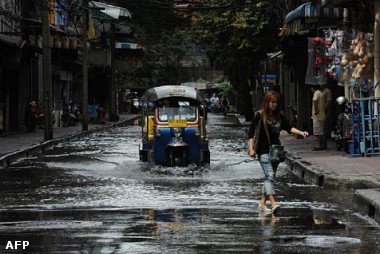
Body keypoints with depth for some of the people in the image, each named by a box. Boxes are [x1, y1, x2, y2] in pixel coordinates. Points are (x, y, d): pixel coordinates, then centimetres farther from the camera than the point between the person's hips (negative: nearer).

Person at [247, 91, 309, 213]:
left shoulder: (279, 116, 9)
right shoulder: (260, 115, -6)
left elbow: (289, 128, 11)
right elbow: (251, 132, -7)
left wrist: (301, 133, -6)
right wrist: (251, 149, -14)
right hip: (263, 151, -6)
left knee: (270, 177, 10)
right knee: (269, 175, -18)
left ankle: (262, 202, 21)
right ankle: (273, 203, -27)